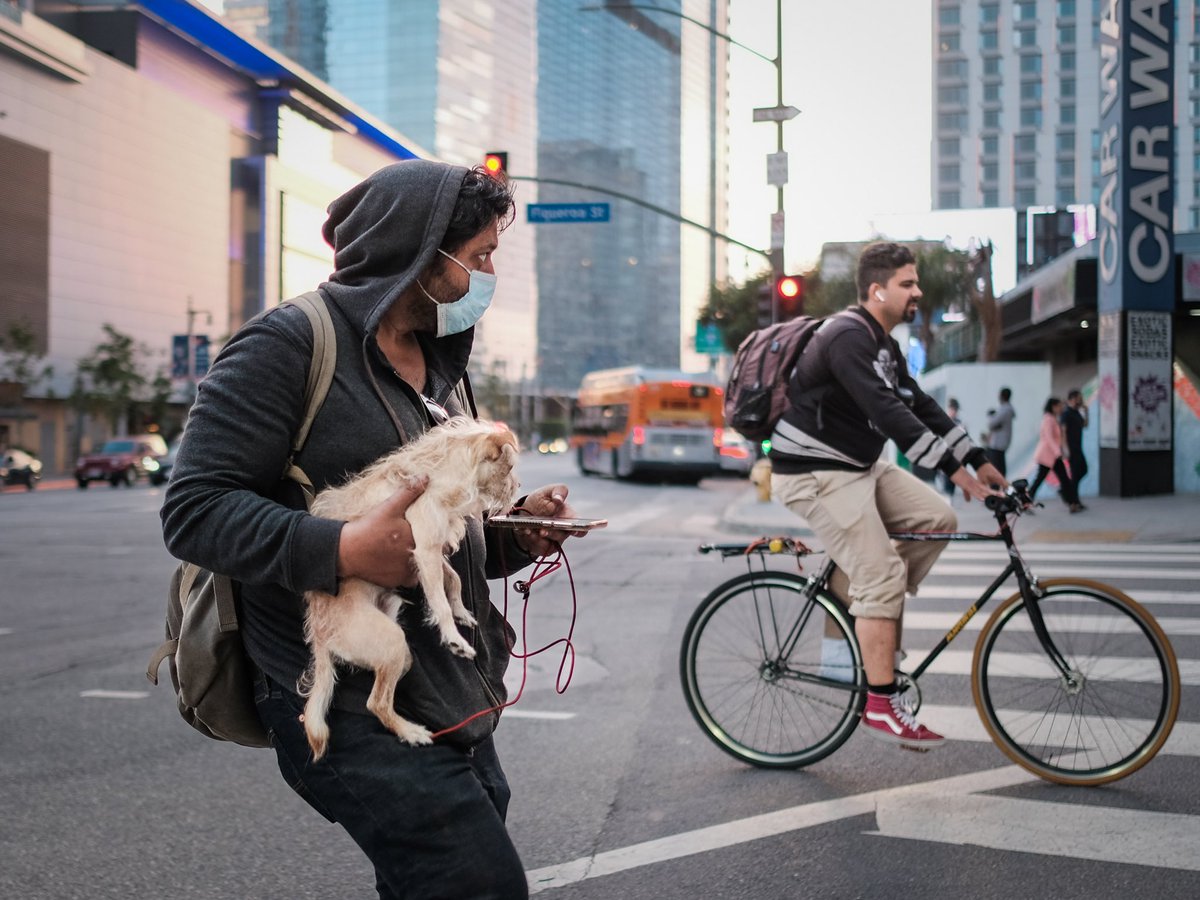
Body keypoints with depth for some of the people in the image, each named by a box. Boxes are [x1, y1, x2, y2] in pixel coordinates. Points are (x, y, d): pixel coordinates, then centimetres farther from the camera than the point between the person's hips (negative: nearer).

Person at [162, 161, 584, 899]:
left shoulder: (436, 366, 19)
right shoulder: (290, 343, -8)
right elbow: (196, 510, -14)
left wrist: (516, 532, 4)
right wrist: (343, 551, -27)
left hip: (455, 703, 9)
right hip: (355, 713, -9)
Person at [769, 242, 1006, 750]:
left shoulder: (883, 345, 12)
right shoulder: (847, 338, -21)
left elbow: (919, 405, 12)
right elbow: (888, 412, -30)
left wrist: (979, 461, 6)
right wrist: (953, 468, -32)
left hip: (860, 467, 10)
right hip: (816, 475, -10)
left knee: (938, 520, 0)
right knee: (881, 575, -14)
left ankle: (866, 615, 10)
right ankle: (881, 704, -7)